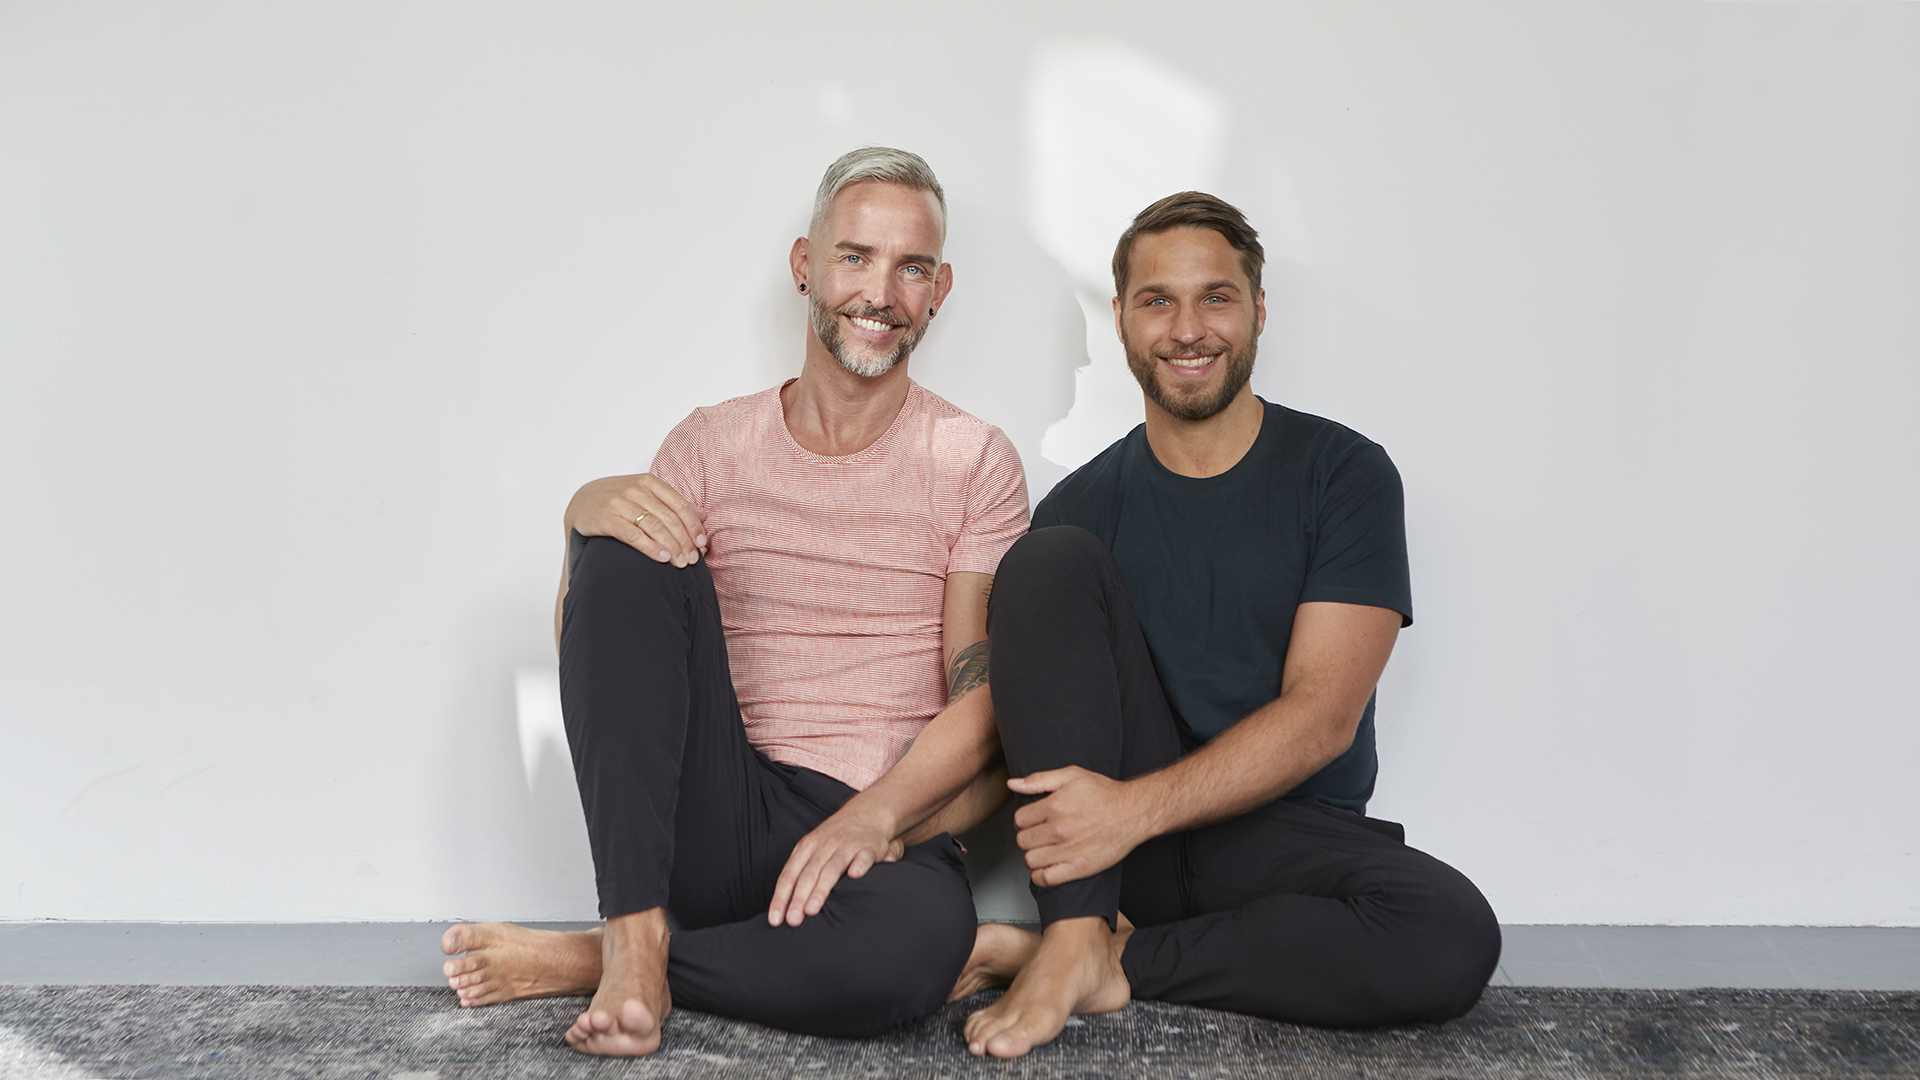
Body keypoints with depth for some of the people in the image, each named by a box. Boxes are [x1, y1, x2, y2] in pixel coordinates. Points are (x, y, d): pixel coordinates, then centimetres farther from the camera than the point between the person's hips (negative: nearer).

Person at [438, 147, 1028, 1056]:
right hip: (713, 815, 2)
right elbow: (584, 650, 3)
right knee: (628, 550, -19)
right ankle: (635, 933, -22)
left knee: (922, 937, -37)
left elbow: (983, 700, -3)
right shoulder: (712, 445, 8)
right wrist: (586, 514, -17)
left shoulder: (975, 463, 4)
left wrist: (874, 814, -20)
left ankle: (582, 963, -14)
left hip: (883, 828, -1)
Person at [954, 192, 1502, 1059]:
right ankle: (1073, 933, -24)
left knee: (1455, 938, -32)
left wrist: (1136, 807, -24)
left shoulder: (1344, 476, -2)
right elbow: (1009, 696, 4)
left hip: (1283, 836, -1)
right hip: (1116, 833, 2)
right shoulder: (1085, 504, 6)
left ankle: (1110, 961, -17)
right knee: (1051, 559, -16)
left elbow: (1322, 717, -12)